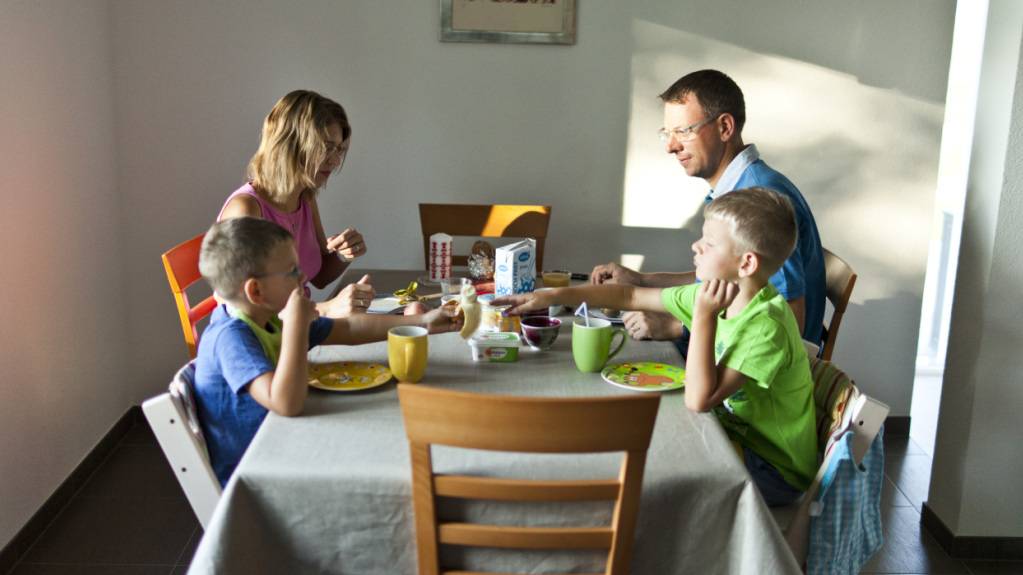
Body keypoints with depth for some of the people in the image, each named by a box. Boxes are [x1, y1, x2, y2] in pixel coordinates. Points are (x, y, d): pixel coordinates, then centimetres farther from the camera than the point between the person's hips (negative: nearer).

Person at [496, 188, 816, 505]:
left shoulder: (767, 326, -28)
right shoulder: (716, 294, -3)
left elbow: (699, 399, -33)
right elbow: (630, 297, 4)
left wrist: (704, 315, -32)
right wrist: (555, 296, 1)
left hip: (775, 470, -7)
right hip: (739, 434, 8)